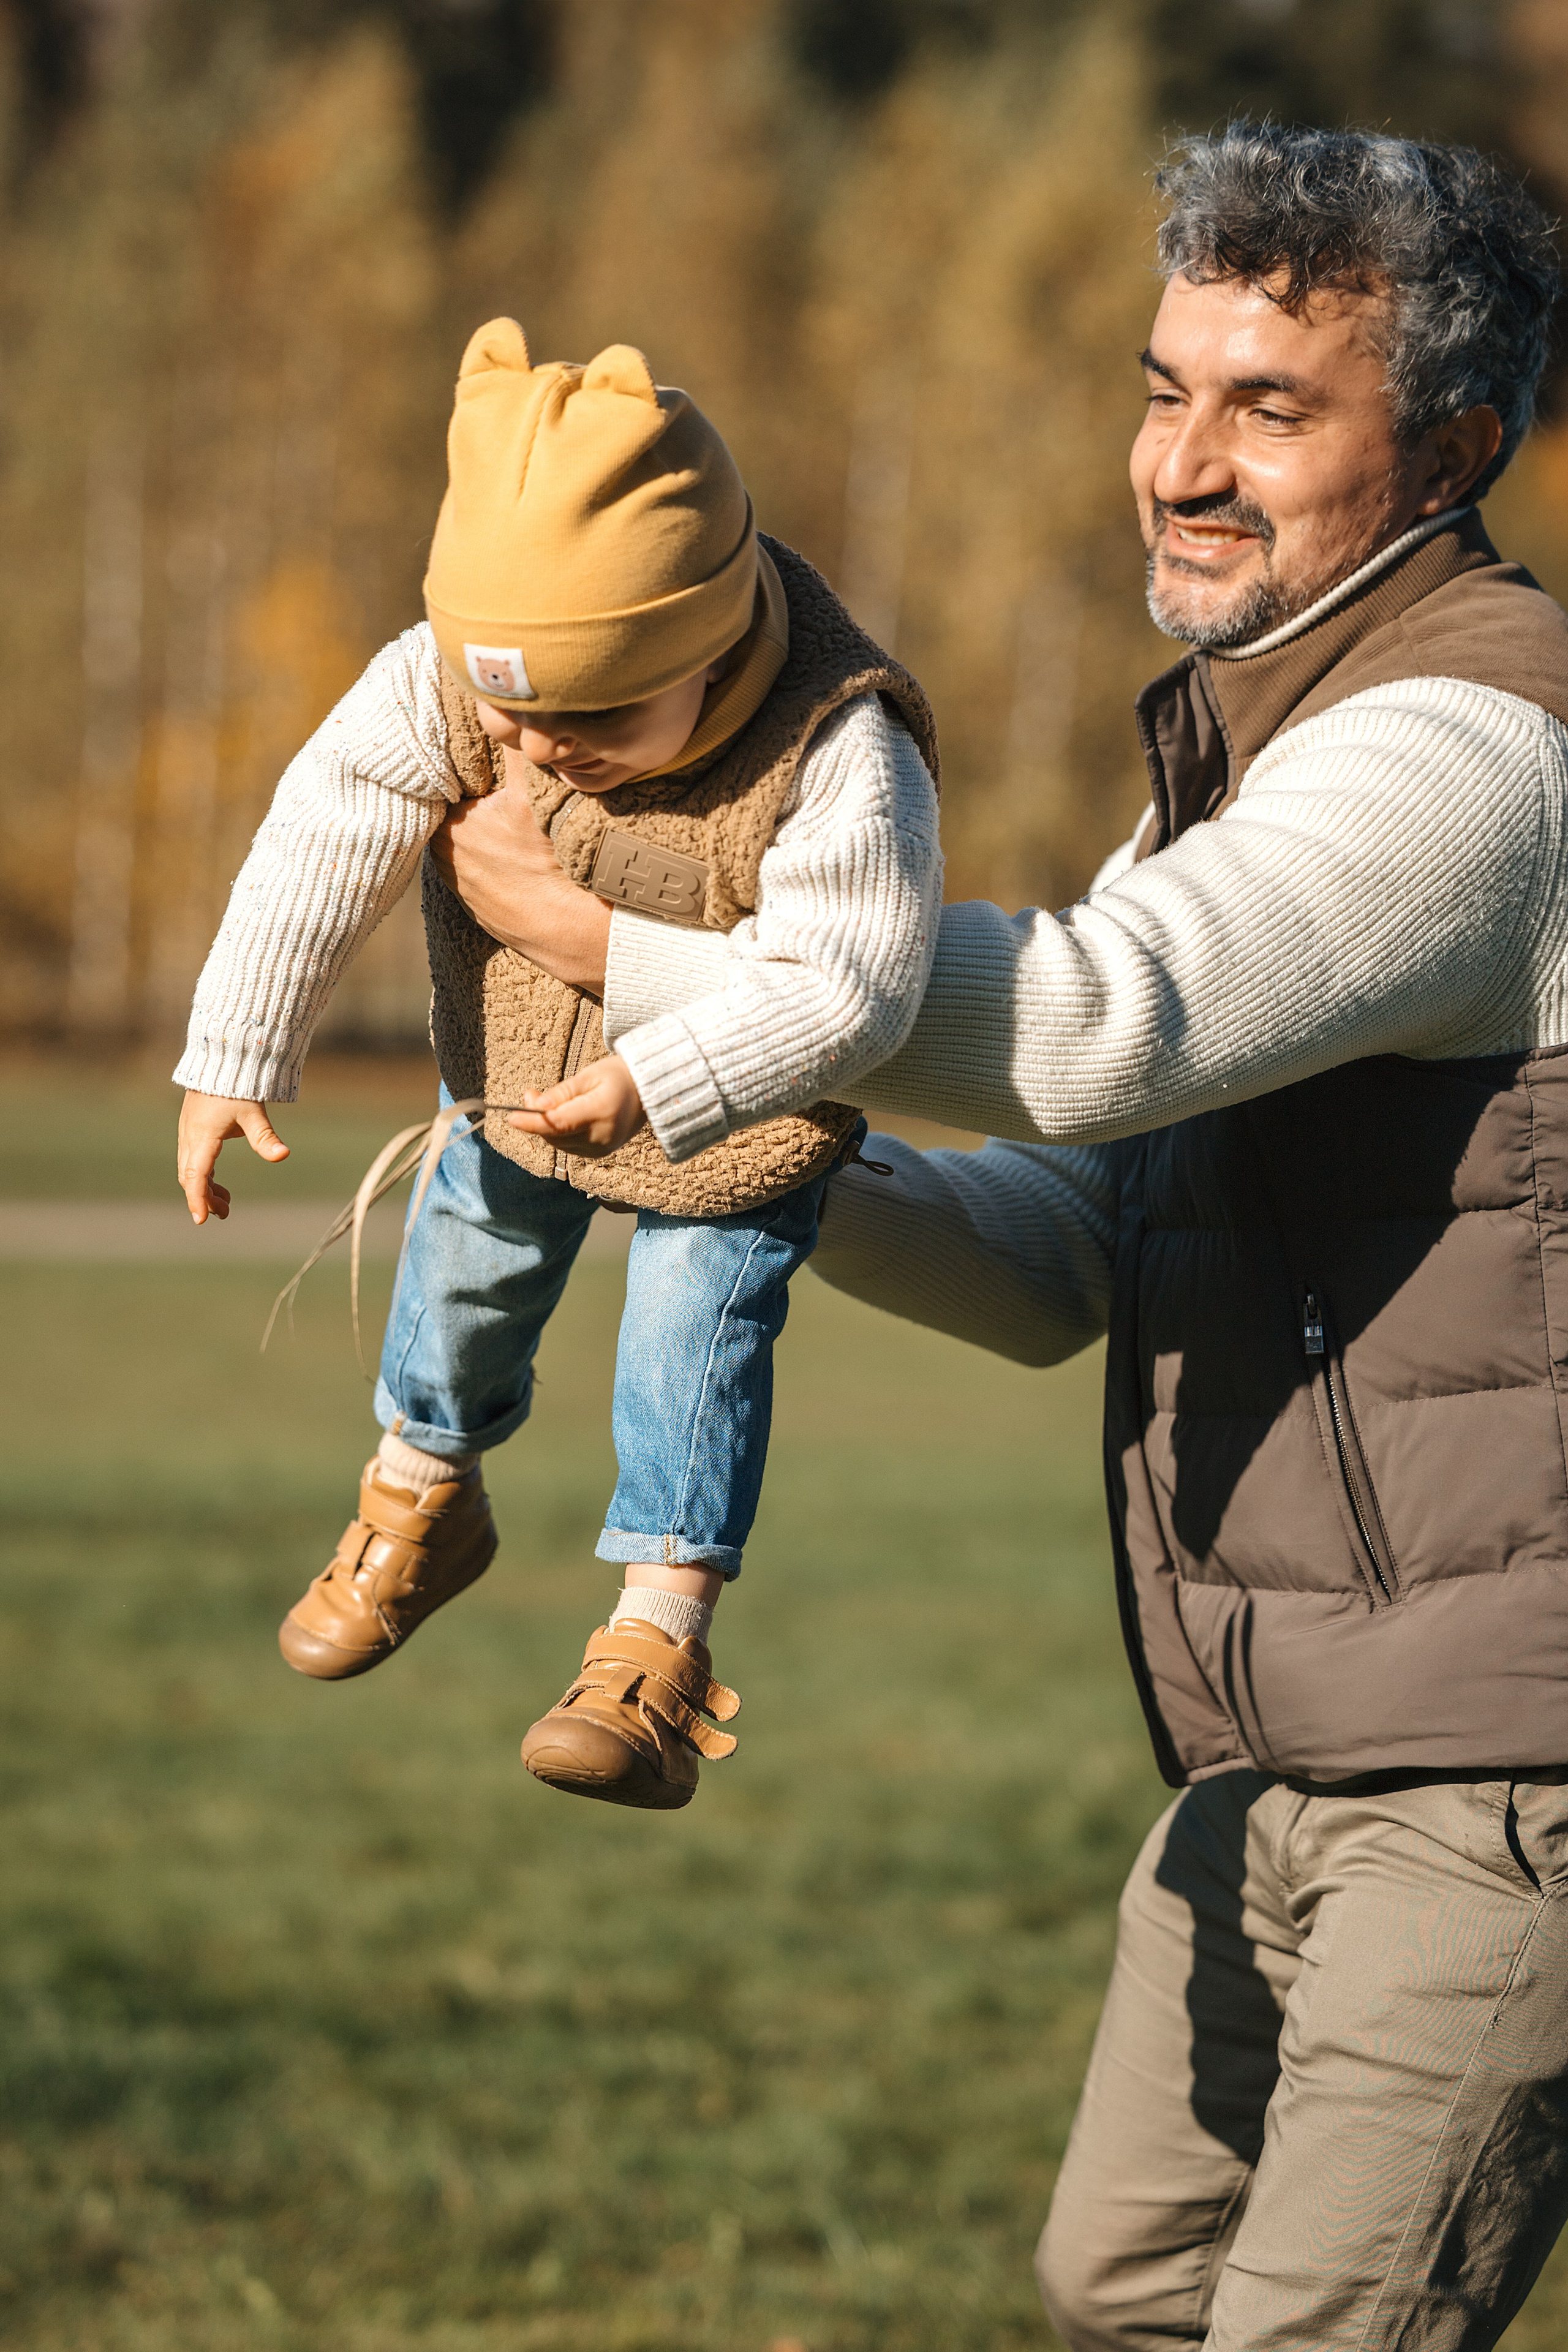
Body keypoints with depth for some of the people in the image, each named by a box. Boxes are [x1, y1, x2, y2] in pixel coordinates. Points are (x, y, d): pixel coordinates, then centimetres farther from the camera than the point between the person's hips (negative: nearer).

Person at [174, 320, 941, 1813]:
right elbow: (327, 842, -21)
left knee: (698, 1326, -12)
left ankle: (660, 1646, -3)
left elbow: (844, 986, -38)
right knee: (470, 1260, 19)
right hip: (521, 1060, 5)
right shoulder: (450, 680, -28)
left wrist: (659, 1081, -43)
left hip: (741, 1093, -5)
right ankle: (422, 1499, 47)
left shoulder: (838, 759, -41)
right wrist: (233, 1058, -20)